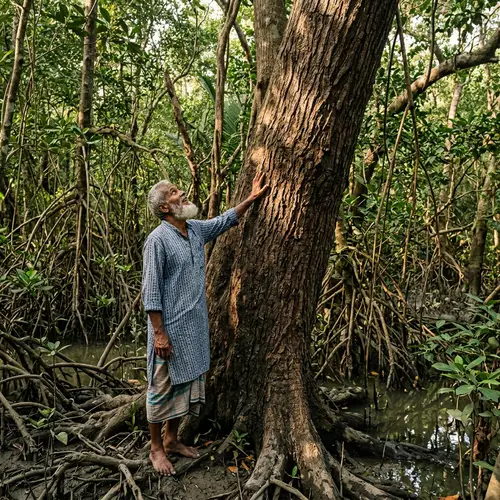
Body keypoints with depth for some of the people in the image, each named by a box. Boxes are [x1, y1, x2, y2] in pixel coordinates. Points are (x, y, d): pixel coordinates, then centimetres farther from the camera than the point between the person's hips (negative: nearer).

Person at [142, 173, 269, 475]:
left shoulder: (196, 230, 6)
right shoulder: (158, 240, -16)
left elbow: (226, 220, 24)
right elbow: (151, 292, -16)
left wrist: (251, 198, 20)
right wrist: (159, 333, -18)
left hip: (195, 327, 8)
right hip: (170, 328, -8)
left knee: (187, 385, 17)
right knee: (163, 388, 6)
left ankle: (172, 440, 35)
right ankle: (156, 449, 24)